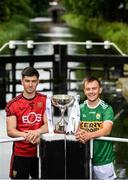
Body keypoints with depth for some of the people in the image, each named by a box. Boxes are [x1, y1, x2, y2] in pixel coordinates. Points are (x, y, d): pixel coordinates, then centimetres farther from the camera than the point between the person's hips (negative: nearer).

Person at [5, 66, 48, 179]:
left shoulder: (45, 101, 3)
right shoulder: (12, 104, -1)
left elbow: (48, 125, -2)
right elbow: (10, 131, -7)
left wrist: (37, 132, -24)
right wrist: (28, 136, -24)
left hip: (40, 153, 1)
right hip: (20, 154, -1)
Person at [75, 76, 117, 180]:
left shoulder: (107, 109, -6)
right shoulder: (80, 108, 6)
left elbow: (107, 130, -18)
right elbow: (76, 128, -2)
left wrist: (89, 135, -36)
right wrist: (79, 133, -28)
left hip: (103, 160, -3)